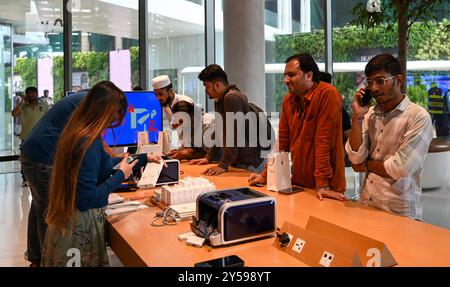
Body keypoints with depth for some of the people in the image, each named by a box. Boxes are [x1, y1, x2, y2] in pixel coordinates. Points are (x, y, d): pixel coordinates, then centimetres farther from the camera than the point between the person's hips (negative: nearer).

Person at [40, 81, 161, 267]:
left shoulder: (77, 132, 3)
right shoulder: (90, 143, -26)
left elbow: (100, 164, 17)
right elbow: (86, 200, -26)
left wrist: (143, 158, 22)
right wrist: (121, 175, -15)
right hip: (82, 224, -9)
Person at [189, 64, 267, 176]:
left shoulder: (232, 98, -18)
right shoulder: (219, 100, 13)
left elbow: (233, 136, -25)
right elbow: (219, 133, 18)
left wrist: (223, 165, -26)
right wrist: (208, 158, 14)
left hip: (250, 164, -9)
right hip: (238, 161, 9)